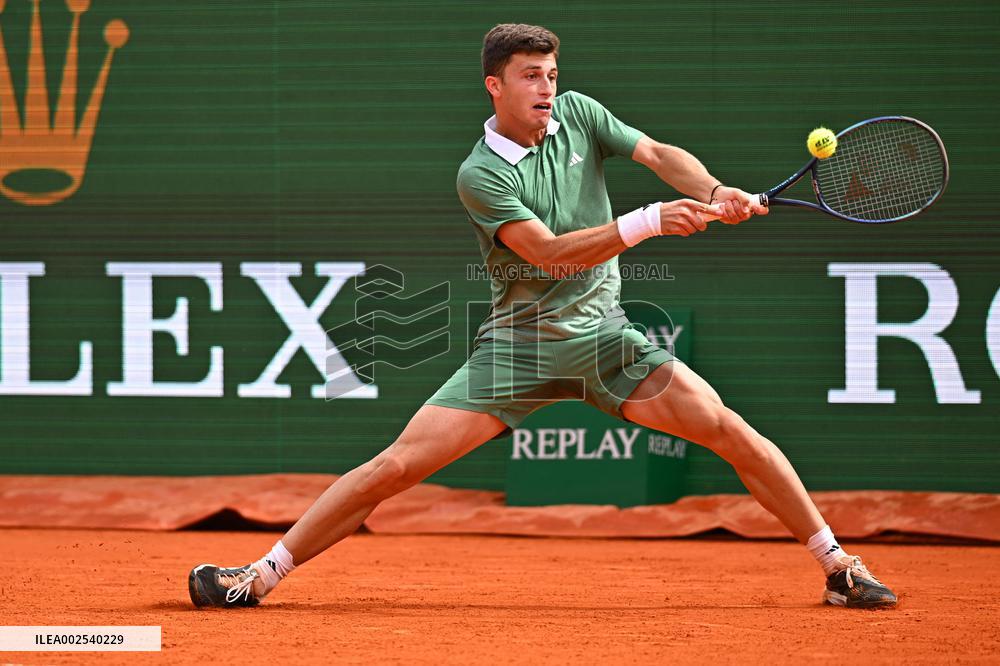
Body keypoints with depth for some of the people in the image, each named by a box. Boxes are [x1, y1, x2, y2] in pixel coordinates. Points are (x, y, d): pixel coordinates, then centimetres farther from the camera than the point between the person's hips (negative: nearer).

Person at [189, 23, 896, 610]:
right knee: (398, 464, -11)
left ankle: (837, 564, 0)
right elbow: (551, 253, -21)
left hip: (604, 335, 3)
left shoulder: (578, 114, 3)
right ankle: (264, 573, -4)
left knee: (729, 430, -11)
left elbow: (660, 154, -2)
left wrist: (715, 191, -23)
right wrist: (645, 222, -32)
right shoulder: (481, 174, -12)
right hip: (517, 344, -3)